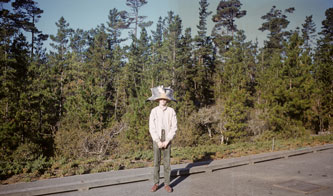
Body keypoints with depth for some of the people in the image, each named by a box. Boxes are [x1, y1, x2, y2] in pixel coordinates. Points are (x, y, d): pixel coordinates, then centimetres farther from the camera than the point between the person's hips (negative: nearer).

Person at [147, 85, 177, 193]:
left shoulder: (171, 111, -5)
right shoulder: (154, 111, -5)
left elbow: (174, 127, -6)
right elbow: (152, 128, -7)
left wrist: (166, 141, -12)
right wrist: (158, 141, -13)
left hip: (167, 141, 0)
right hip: (156, 140, 0)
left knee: (167, 163, 4)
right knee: (156, 163, 6)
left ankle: (167, 184, 14)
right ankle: (156, 183, 17)